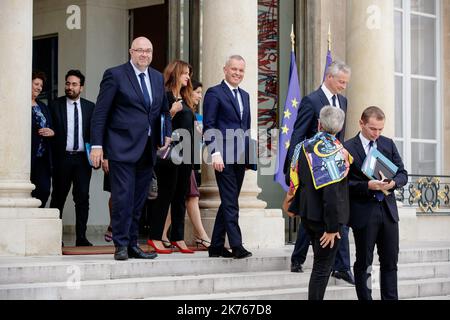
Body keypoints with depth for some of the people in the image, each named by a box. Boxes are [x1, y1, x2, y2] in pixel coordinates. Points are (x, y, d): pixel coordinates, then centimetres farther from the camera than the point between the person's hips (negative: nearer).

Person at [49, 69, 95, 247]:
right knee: (58, 197, 6)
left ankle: (81, 237, 2)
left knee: (82, 197, -2)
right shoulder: (55, 105, 3)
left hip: (82, 158, 1)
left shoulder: (90, 107, 8)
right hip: (62, 157, -1)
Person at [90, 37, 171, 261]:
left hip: (147, 149, 6)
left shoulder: (158, 78, 14)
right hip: (123, 147, -6)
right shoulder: (115, 75, -4)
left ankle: (132, 245, 16)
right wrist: (97, 145, -11)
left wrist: (167, 134, 6)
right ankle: (121, 245, 1)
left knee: (138, 200, 10)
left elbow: (163, 110, 23)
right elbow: (100, 113, -5)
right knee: (123, 198, -7)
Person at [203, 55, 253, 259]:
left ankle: (216, 246, 16)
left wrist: (248, 155, 16)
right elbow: (208, 126, -8)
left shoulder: (245, 96, 19)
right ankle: (236, 246, -9)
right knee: (230, 202, -9)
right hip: (224, 157, -7)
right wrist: (215, 153, -17)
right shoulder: (214, 93, -3)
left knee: (229, 202, 10)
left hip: (240, 158, 7)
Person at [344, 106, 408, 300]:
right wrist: (368, 186, -22)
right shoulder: (348, 148, -7)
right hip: (363, 212, -5)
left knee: (390, 262, 9)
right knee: (363, 264, 5)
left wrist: (393, 182, -13)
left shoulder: (388, 144, 9)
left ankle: (390, 298, 16)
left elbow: (402, 174, 9)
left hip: (388, 210, 5)